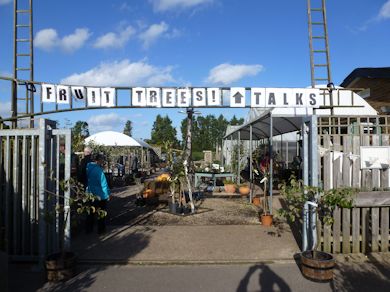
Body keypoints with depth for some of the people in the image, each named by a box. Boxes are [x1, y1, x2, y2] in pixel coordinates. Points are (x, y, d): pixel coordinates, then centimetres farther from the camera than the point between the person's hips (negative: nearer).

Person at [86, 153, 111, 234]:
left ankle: (89, 229, 25)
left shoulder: (88, 168, 2)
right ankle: (101, 229, 16)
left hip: (90, 194, 7)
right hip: (100, 195, -7)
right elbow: (103, 184, -20)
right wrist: (107, 194, -13)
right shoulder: (98, 170, -22)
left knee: (91, 212, 17)